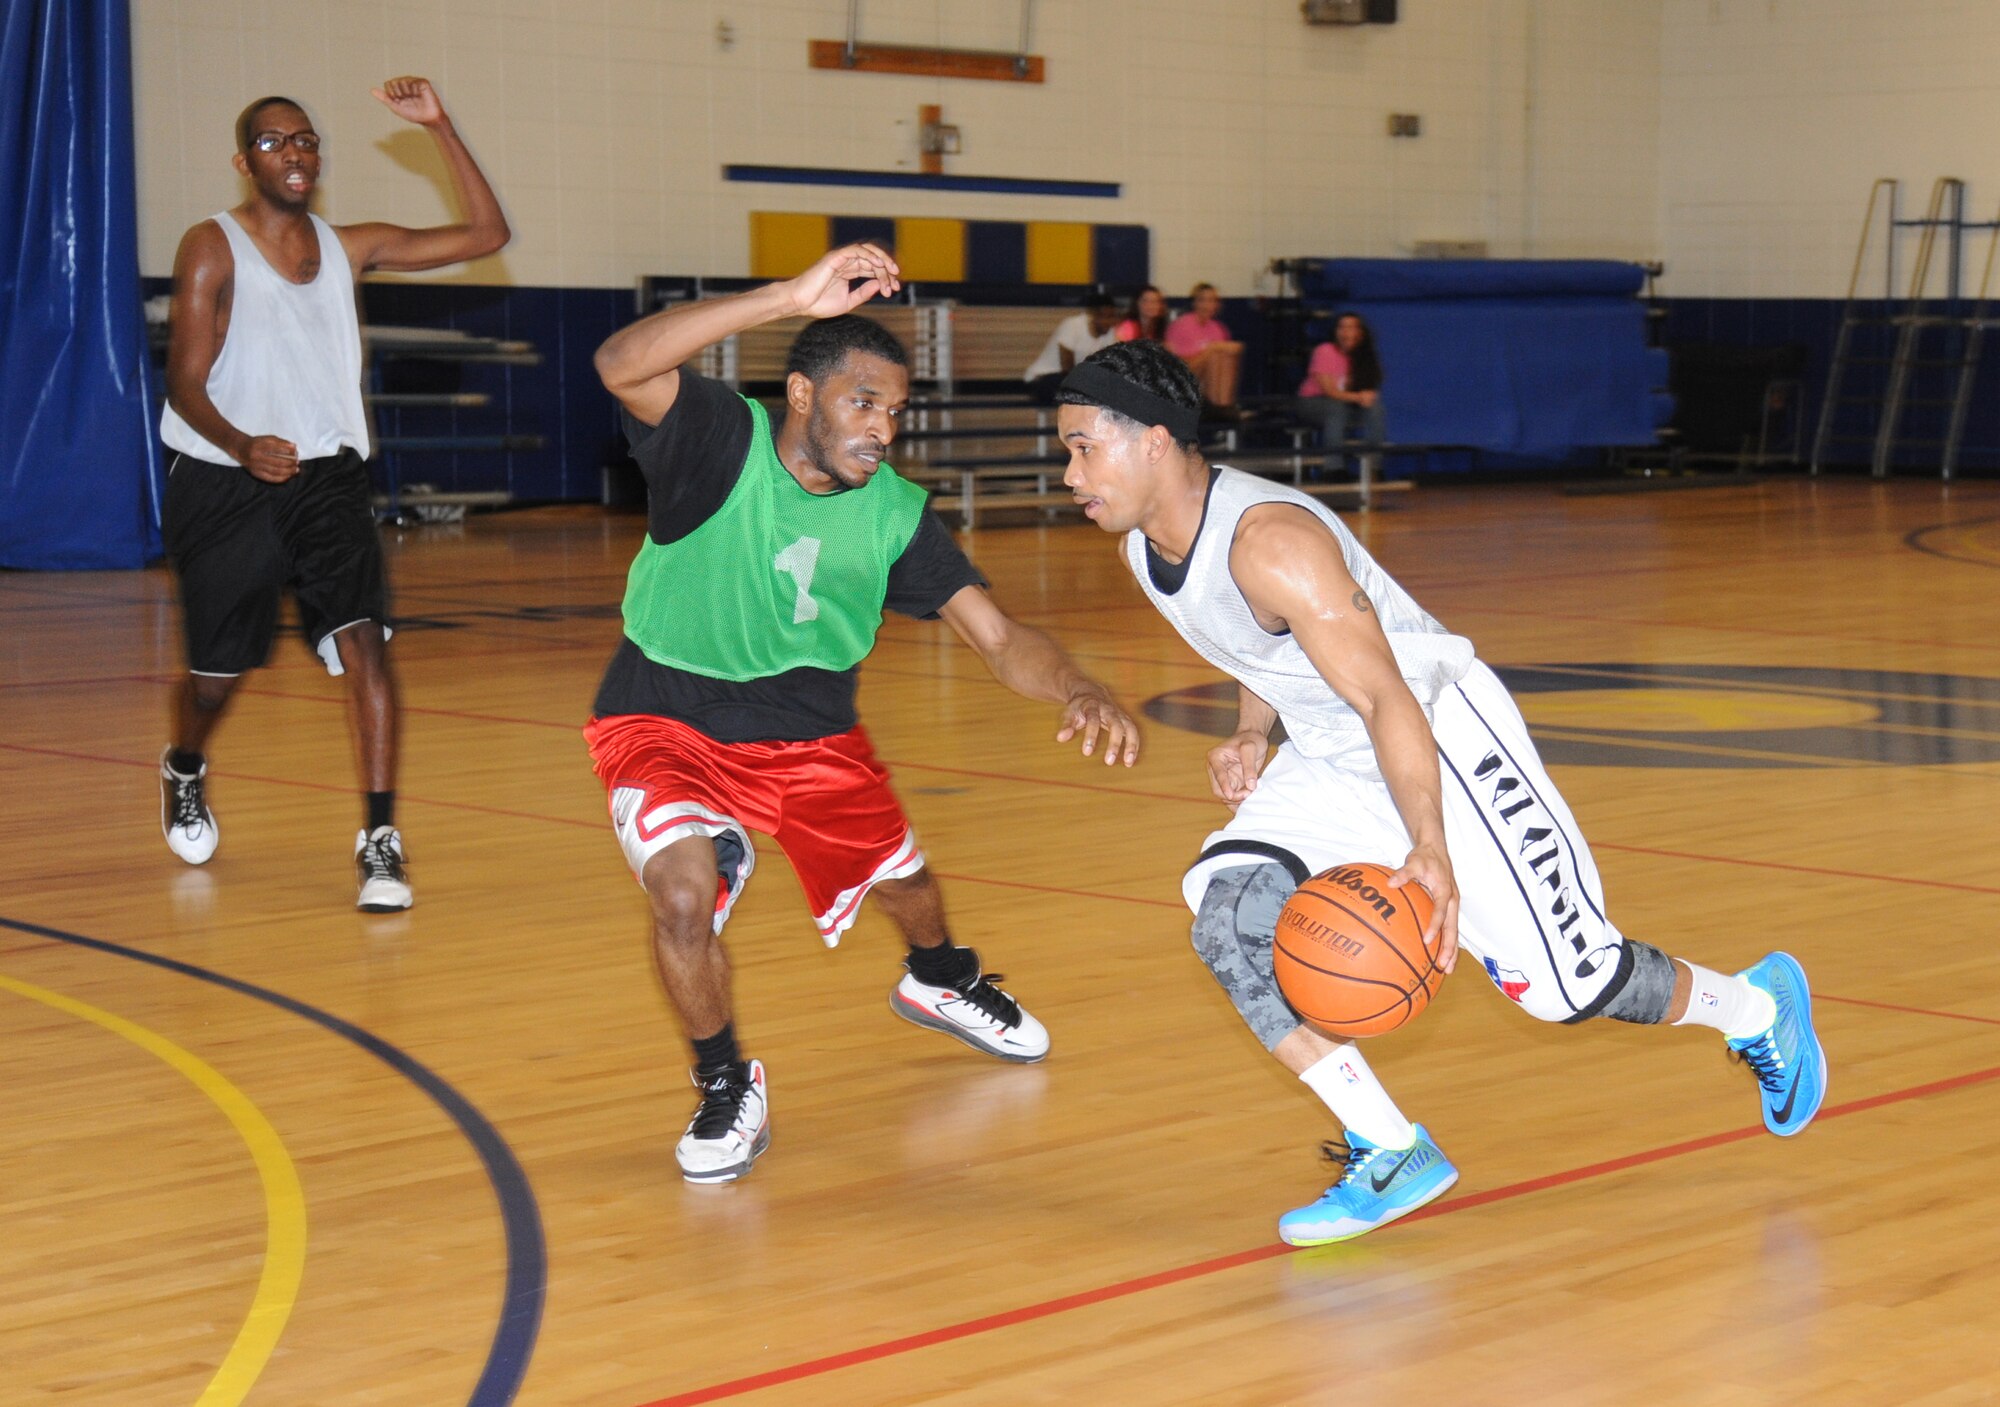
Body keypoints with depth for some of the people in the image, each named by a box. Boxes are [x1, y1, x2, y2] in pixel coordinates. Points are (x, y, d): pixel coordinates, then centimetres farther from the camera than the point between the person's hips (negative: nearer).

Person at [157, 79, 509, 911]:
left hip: (327, 476, 2)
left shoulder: (348, 248, 6)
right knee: (217, 669, 9)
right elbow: (184, 383, -13)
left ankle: (380, 838, -18)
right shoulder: (213, 248, -7)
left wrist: (438, 128, -4)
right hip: (225, 483, -2)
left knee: (363, 639, -19)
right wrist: (243, 445, -33)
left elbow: (485, 234, 5)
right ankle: (185, 773, 44)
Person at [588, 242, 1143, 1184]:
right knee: (684, 886, -28)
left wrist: (1076, 691, -39)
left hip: (810, 727, 5)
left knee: (900, 878, 20)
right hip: (666, 719, -4)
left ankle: (940, 981, 59)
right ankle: (727, 1089, -2)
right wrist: (794, 297, -52)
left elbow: (997, 637, -16)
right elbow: (621, 364, -43)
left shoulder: (895, 514, -12)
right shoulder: (722, 441, -23)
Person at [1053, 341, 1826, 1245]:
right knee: (1227, 923, -14)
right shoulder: (1143, 543, -3)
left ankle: (1759, 1009, 27)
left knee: (1568, 985, -4)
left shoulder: (1268, 541, -30)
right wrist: (1251, 734, 2)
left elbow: (1387, 701, -32)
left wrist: (1430, 851, -38)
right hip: (1327, 758, 8)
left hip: (1440, 738, -8)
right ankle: (1391, 1155, -7)